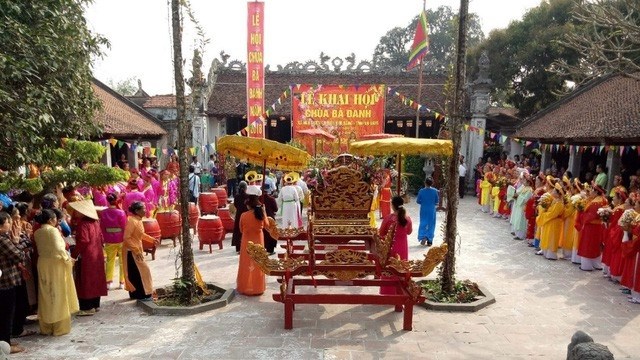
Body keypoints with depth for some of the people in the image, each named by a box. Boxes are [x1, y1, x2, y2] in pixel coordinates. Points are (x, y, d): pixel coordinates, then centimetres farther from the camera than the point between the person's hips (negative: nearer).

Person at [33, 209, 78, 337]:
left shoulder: (37, 233, 6)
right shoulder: (53, 230, -15)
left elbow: (40, 249, 7)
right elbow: (59, 248, -24)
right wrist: (68, 259, -12)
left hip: (43, 264, 6)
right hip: (56, 263, -6)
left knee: (46, 295, 14)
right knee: (58, 295, 3)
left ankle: (46, 327, 22)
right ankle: (60, 328, 9)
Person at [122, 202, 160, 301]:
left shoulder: (138, 220, 6)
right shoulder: (132, 221, -23)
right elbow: (126, 238, -25)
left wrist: (152, 240, 11)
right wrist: (136, 250, -24)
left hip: (136, 250, 10)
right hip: (131, 251, -10)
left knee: (134, 273, 15)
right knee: (140, 271, -5)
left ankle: (135, 293, 24)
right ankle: (141, 295, 3)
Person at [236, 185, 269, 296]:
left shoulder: (243, 215, -18)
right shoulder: (262, 213, -11)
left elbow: (241, 230, -4)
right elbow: (266, 225, 6)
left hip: (247, 242, -2)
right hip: (258, 241, 2)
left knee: (247, 264, 9)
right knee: (257, 264, 12)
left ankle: (246, 287, 16)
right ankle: (258, 287, 20)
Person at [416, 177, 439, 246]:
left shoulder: (421, 191, -8)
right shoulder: (435, 191, -8)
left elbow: (418, 201, -2)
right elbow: (437, 201, -1)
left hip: (423, 210, 0)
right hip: (432, 210, 0)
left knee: (423, 224, 11)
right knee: (431, 225, 9)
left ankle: (423, 237, -8)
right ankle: (429, 241, 10)